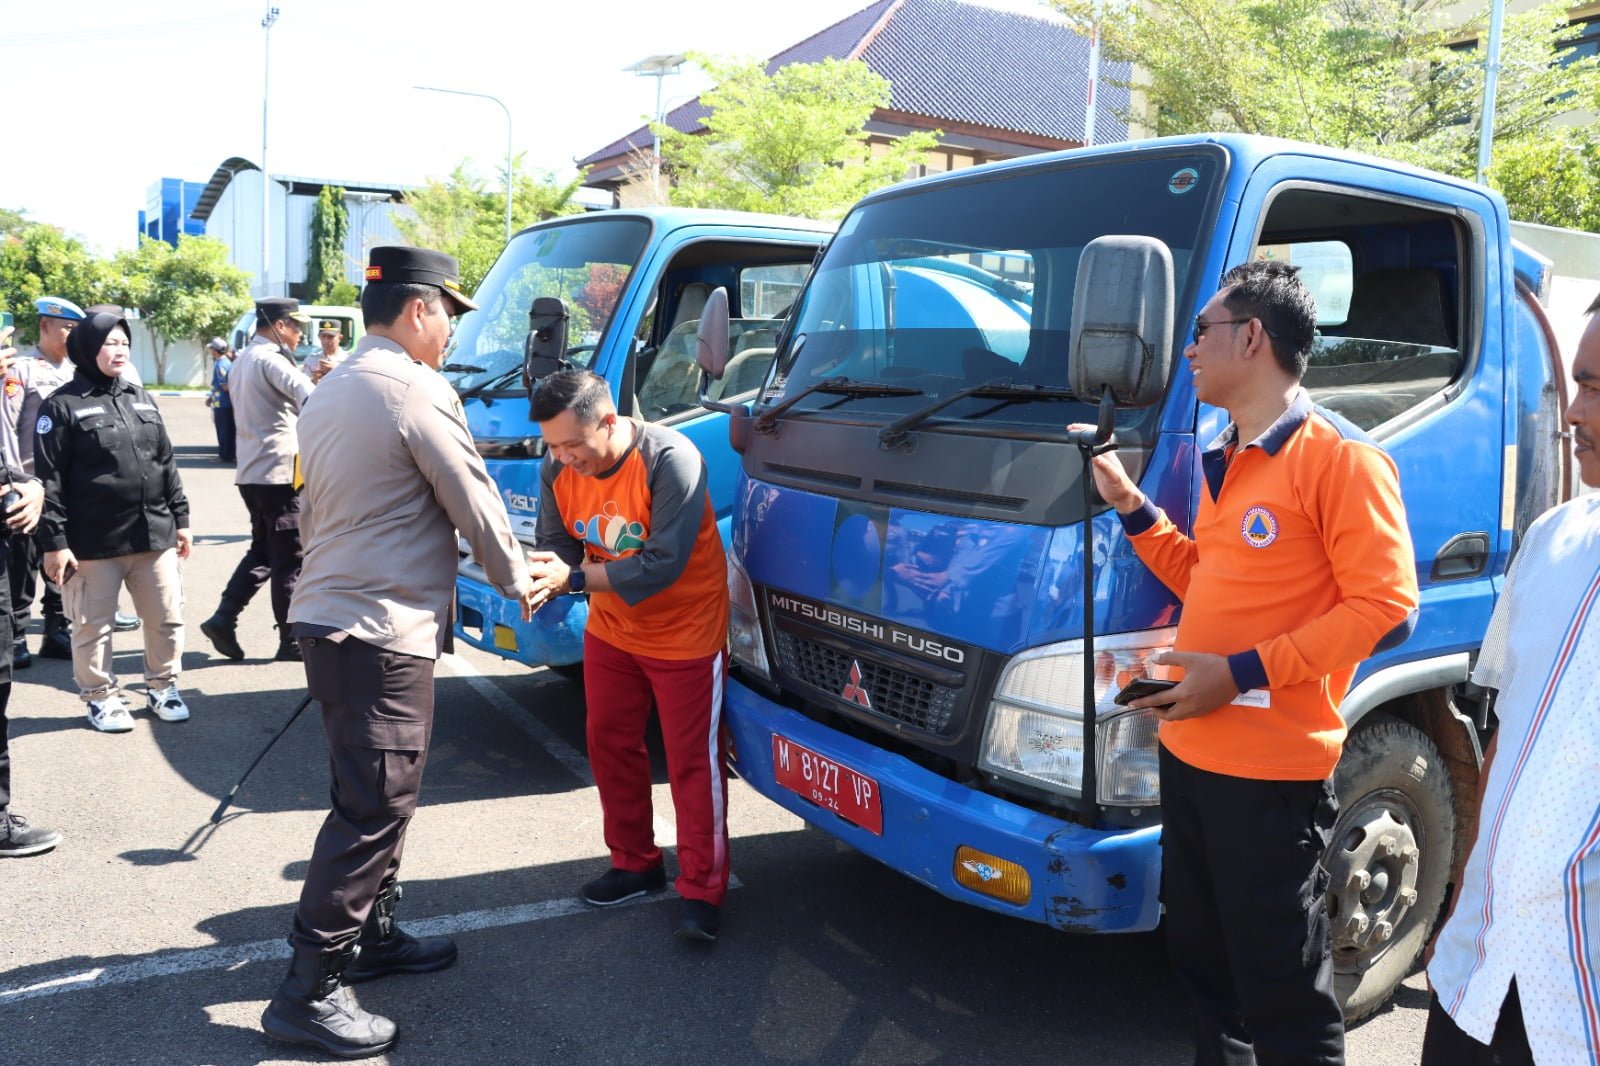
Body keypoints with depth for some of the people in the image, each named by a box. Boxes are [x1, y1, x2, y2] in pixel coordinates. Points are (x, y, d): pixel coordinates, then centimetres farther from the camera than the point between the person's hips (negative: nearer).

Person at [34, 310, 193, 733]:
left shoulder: (141, 398, 13)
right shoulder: (63, 405, -5)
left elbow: (166, 463, 16)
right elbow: (49, 480, -8)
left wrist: (180, 519, 14)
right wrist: (54, 542, -12)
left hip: (155, 534, 5)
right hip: (94, 541, -5)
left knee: (167, 618, 10)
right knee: (93, 625, 7)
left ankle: (162, 686, 27)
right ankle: (100, 697, 23)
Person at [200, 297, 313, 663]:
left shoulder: (243, 361, 16)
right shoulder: (271, 359, -14)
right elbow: (311, 398, -29)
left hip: (252, 471, 9)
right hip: (280, 471, -9)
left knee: (262, 551, 18)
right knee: (290, 559, -1)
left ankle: (223, 618, 10)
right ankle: (292, 642, 5)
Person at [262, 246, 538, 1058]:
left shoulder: (330, 392, 15)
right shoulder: (418, 391, -14)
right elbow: (475, 505, -8)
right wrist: (517, 582, 8)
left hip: (329, 618, 10)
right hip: (384, 634, -10)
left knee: (375, 799, 19)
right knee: (373, 810, -3)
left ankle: (372, 937, 31)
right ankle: (309, 993, 5)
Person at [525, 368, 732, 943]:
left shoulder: (669, 459, -29)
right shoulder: (558, 468, -10)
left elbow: (664, 564, -32)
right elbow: (555, 544, -5)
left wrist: (573, 577, -37)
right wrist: (542, 583, -29)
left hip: (685, 634, -6)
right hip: (611, 631, 7)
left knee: (693, 762, 1)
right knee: (609, 745, 15)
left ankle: (701, 892, 12)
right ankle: (635, 864, 33)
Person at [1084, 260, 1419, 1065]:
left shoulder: (1339, 458, -13)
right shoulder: (1223, 462, 14)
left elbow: (1387, 610, -17)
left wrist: (1242, 673, -21)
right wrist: (1131, 507, 14)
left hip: (1272, 769, -8)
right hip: (1190, 751, 8)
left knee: (1281, 989, 4)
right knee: (1202, 960, 21)